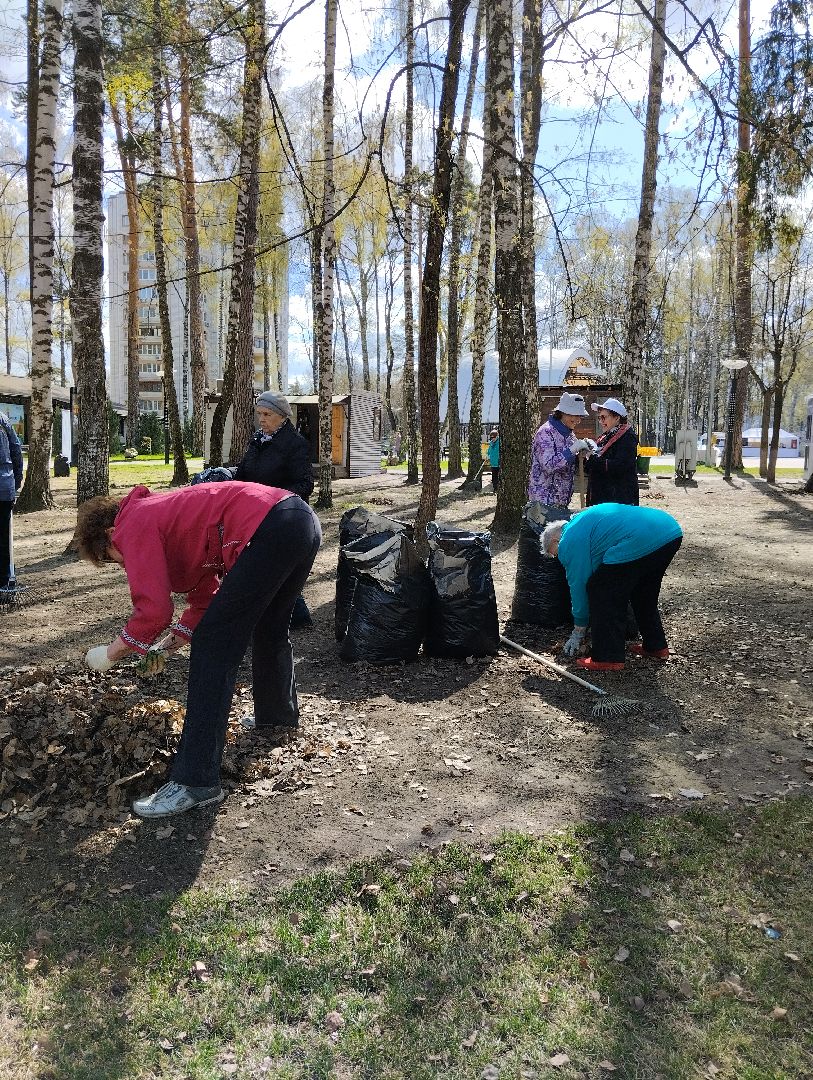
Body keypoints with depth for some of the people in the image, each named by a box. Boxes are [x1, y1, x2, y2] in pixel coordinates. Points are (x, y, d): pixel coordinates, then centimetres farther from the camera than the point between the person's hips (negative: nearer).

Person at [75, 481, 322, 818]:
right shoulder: (165, 515, 30)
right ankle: (279, 715, 54)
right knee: (269, 630, 31)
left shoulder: (133, 526, 4)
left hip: (271, 530, -10)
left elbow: (153, 611, -5)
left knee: (214, 650, -5)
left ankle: (195, 782, -4)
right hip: (304, 517, 10)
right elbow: (206, 597, 31)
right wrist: (173, 642, 27)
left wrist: (111, 653, 10)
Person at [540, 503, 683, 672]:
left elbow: (578, 584, 7)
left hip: (640, 543, -10)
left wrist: (578, 631, 19)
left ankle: (608, 658, 7)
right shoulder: (582, 521, 34)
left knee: (600, 592, 3)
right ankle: (656, 647, 39)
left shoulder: (570, 542, 5)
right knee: (644, 594, 29)